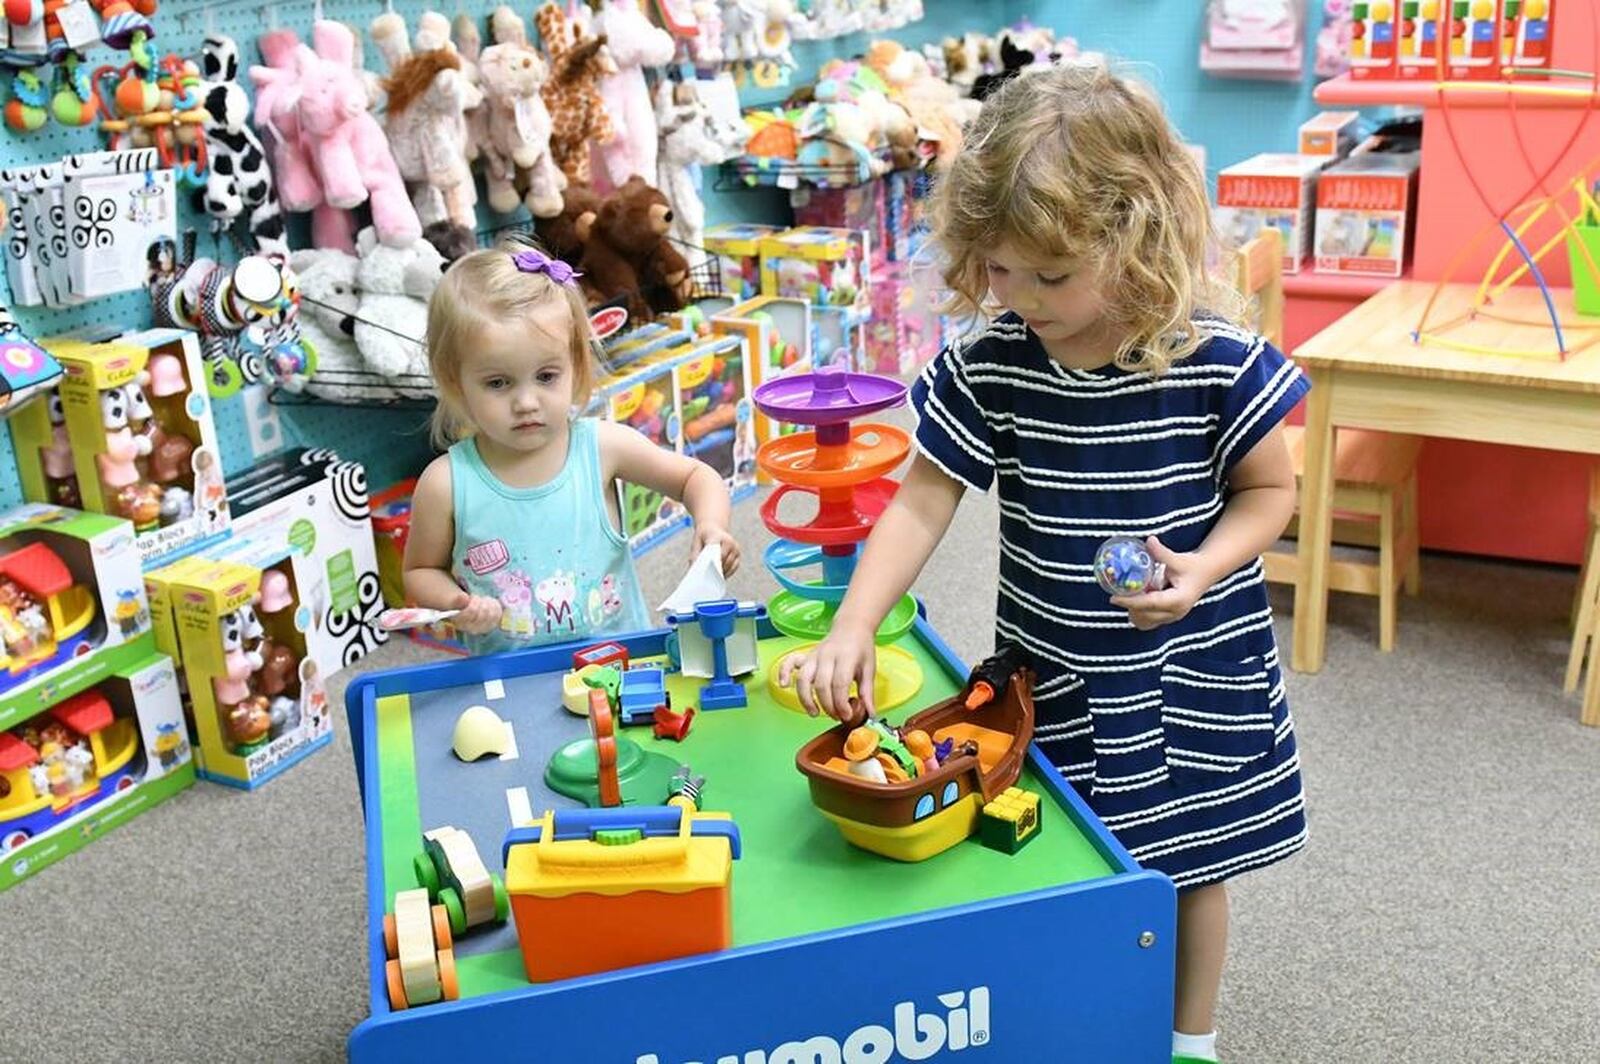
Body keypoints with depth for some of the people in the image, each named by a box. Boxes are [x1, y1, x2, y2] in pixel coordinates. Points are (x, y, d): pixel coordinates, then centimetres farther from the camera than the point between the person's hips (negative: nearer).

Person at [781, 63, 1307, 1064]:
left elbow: (1270, 489, -4)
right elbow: (923, 503, -10)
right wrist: (851, 630, -19)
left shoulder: (1215, 360, -18)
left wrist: (1201, 571, -22)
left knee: (1190, 861, 16)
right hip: (1049, 668, 2)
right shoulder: (989, 364, -13)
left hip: (1193, 664, -1)